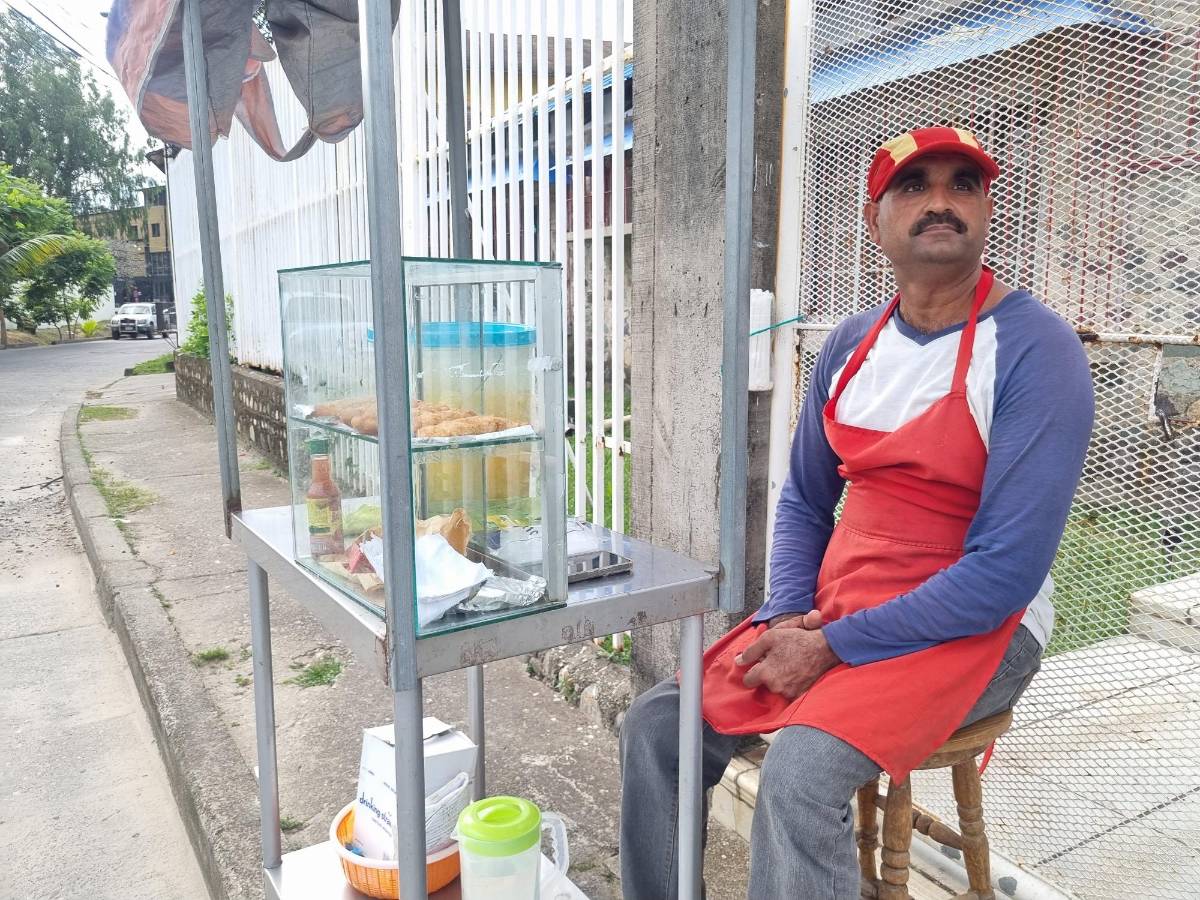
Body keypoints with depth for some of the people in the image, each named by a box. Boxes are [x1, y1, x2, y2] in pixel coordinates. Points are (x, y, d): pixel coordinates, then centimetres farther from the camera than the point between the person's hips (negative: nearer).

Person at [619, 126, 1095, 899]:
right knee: (658, 724, -3)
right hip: (828, 613, 6)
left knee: (801, 772, -29)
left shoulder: (1036, 350, -15)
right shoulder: (852, 344, 4)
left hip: (973, 629, -5)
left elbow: (1007, 570, -20)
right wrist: (788, 615, -6)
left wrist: (832, 647, -19)